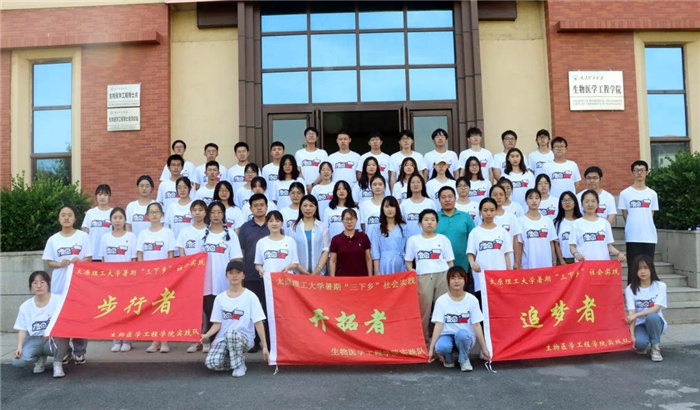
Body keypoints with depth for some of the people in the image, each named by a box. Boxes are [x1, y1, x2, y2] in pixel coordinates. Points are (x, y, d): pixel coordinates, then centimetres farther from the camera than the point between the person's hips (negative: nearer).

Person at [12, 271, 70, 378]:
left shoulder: (58, 300, -8)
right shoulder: (25, 306, 3)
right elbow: (22, 329, 5)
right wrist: (19, 346, -11)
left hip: (55, 340, -3)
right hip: (34, 340, 3)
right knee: (17, 361, -25)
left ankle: (57, 364, -11)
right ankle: (40, 358, 13)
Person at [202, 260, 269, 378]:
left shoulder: (250, 296, -4)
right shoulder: (220, 298, 6)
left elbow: (258, 323, -6)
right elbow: (217, 324, 6)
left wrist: (264, 347, -10)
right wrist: (206, 335, -15)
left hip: (244, 338, -3)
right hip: (223, 339, 3)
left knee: (231, 334, -37)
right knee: (211, 363, -25)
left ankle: (240, 365, -11)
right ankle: (234, 359, 8)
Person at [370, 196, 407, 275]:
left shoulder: (404, 227, 7)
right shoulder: (377, 229, 4)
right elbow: (375, 252, 1)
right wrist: (377, 271, -5)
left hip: (400, 266, 1)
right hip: (384, 267, -1)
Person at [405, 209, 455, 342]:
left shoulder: (443, 239, 9)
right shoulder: (413, 240, 9)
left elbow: (450, 261, 11)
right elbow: (408, 261, 12)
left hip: (443, 275, 0)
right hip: (423, 277, 0)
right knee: (423, 308, 0)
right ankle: (422, 337, 13)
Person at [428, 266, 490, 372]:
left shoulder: (472, 300, -3)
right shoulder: (441, 300, -4)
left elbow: (476, 325, -1)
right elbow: (438, 325, -7)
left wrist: (484, 349, -1)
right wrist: (431, 348, -14)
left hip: (466, 336, 0)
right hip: (447, 335, 0)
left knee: (461, 333, -37)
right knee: (441, 347, -36)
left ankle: (464, 359, -5)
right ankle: (448, 359, 3)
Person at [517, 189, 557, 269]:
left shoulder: (548, 220, 7)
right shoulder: (521, 221, -3)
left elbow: (551, 243, 9)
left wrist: (554, 262, 7)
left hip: (547, 265, 3)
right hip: (528, 265, -3)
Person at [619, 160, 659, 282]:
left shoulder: (652, 194, 8)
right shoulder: (625, 193, 1)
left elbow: (651, 214, 10)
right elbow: (625, 214, 4)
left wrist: (644, 226, 1)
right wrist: (633, 227, -1)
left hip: (649, 236, 2)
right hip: (632, 237, -2)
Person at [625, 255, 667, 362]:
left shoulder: (660, 286, -4)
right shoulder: (630, 289, -6)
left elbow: (656, 308, -15)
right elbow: (631, 313, -15)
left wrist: (636, 315, -26)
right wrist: (632, 335, -27)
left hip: (656, 322, 1)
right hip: (639, 325, 0)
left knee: (652, 317, -36)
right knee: (640, 342, -33)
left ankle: (656, 347, -11)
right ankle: (641, 346, 7)